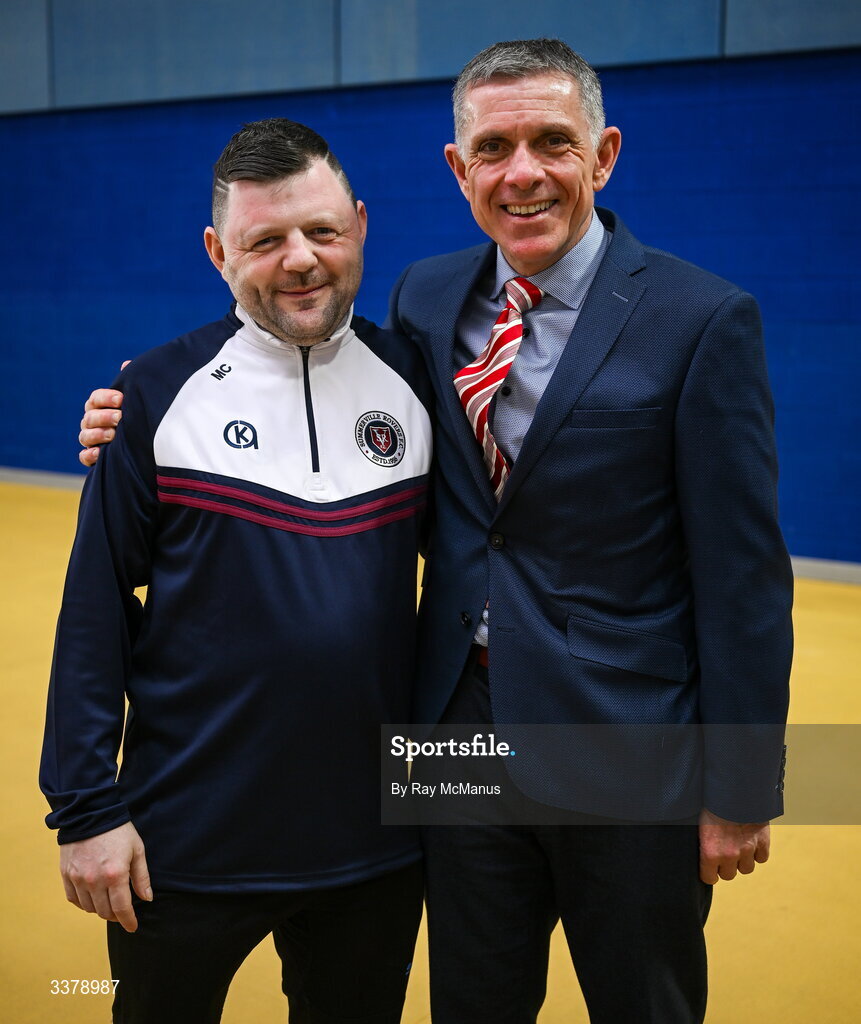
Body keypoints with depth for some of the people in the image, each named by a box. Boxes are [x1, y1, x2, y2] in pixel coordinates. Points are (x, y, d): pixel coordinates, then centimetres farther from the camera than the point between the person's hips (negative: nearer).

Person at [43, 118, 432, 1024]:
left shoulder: (412, 380, 0)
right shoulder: (160, 394, -8)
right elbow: (96, 606, -7)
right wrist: (87, 808, -8)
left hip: (375, 840, 3)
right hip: (189, 842, -2)